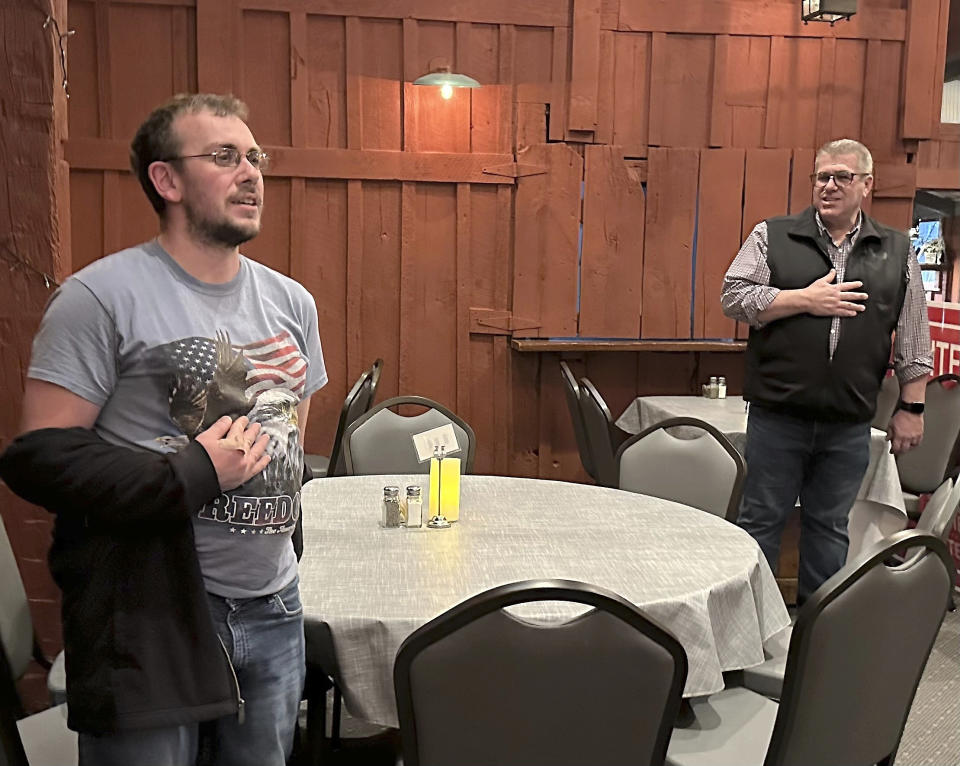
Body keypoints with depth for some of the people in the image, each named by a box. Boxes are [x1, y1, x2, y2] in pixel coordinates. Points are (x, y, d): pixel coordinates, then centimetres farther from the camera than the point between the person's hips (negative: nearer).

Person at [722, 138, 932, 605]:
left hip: (848, 426, 2)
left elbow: (913, 342, 8)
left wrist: (911, 408, 5)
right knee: (761, 521, 7)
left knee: (830, 527, 12)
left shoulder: (897, 251, 8)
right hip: (777, 415, -2)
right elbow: (733, 298, -7)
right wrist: (806, 300, -14)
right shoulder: (772, 236, 2)